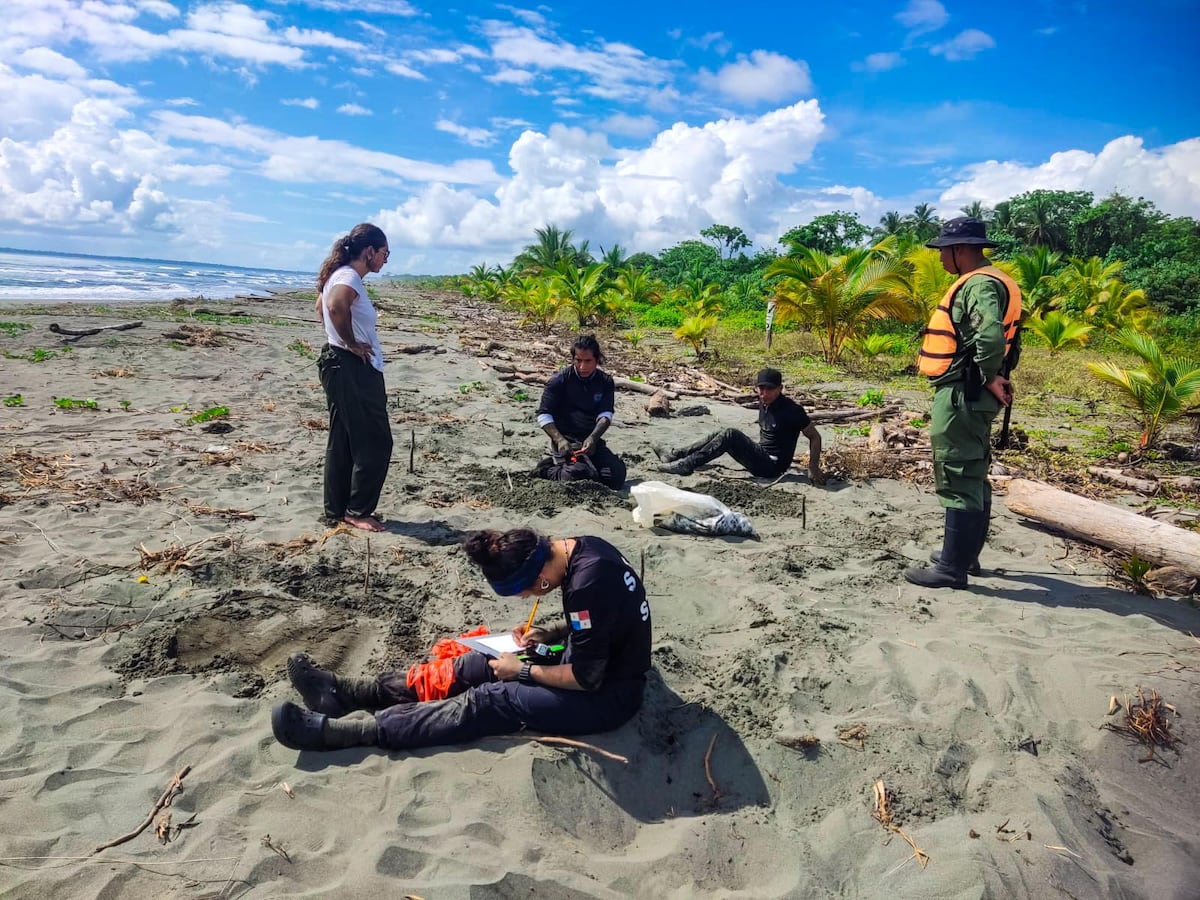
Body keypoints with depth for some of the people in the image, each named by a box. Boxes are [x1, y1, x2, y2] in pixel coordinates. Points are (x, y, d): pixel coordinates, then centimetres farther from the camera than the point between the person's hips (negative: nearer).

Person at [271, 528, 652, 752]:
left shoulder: (588, 583, -33)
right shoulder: (582, 547, -4)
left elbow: (587, 678, -26)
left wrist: (523, 671, -14)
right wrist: (548, 634, -1)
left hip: (606, 696, -9)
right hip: (596, 665, 9)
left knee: (487, 702, -15)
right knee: (469, 667, 2)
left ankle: (332, 731, -15)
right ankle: (345, 692, 4)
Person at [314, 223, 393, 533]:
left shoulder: (340, 275, 14)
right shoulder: (349, 278, -16)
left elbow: (321, 306, 32)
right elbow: (335, 306, -38)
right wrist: (352, 344, -23)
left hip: (343, 367, 10)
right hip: (353, 370, -10)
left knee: (343, 442, 14)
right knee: (375, 443, -3)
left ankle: (337, 510, 22)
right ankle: (357, 511, 5)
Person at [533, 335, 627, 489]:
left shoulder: (606, 382, 4)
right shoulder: (559, 380, -5)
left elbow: (606, 414, -7)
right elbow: (543, 414, -9)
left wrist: (593, 438, -27)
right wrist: (559, 440, -25)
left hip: (592, 439, 4)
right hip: (566, 439, -4)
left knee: (617, 477, -13)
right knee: (580, 476, -29)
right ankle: (548, 469, 2)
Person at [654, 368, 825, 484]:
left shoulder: (791, 410, -19)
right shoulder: (764, 403, 6)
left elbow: (815, 436, -12)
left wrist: (813, 468, -17)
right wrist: (759, 450, 16)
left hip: (772, 466, -9)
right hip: (762, 455, 9)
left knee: (730, 435, -23)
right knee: (719, 435, 2)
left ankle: (686, 465, -22)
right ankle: (675, 455, 0)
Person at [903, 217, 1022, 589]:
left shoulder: (979, 284, -17)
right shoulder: (979, 282, 18)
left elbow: (991, 336, -33)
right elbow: (987, 334, 22)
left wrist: (989, 377, -21)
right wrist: (989, 378, 13)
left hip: (962, 395, -11)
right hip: (965, 394, 11)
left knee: (958, 481, -8)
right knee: (972, 477, 17)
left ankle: (952, 568, -3)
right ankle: (963, 555, 28)